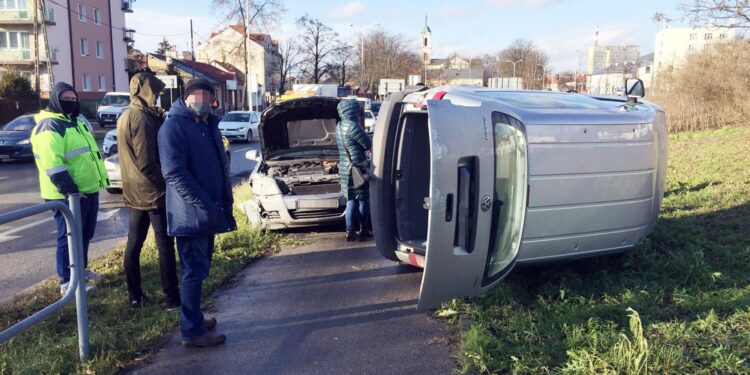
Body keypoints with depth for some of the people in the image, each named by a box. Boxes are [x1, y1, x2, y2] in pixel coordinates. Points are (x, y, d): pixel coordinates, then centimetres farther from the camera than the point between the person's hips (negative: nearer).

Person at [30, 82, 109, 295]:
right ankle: (67, 282, 6)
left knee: (86, 234, 20)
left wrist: (102, 178, 21)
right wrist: (70, 190, -26)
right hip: (68, 195, -10)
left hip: (89, 190, 10)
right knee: (69, 237, -2)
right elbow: (53, 165, -25)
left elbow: (91, 153, 25)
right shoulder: (49, 126, -15)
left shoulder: (76, 122, 17)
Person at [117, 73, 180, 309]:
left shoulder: (126, 117, 13)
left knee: (134, 243, 12)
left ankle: (135, 296, 19)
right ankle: (172, 297, 3)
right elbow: (146, 161, -22)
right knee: (165, 244, -2)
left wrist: (159, 119, 7)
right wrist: (165, 183, -10)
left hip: (134, 191, 9)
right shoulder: (142, 118, -17)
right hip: (152, 191, -9)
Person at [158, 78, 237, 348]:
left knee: (200, 268, 17)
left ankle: (194, 319, 31)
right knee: (194, 271, -3)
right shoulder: (174, 126, -13)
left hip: (207, 211, 9)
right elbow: (174, 173, -22)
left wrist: (225, 202, 12)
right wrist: (205, 205, -26)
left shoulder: (209, 126, 15)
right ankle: (192, 331, 8)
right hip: (190, 214, -9)